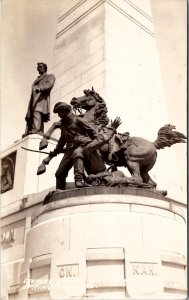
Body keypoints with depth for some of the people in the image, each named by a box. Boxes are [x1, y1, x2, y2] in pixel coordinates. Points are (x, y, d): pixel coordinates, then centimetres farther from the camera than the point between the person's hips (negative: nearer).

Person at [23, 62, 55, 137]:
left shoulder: (50, 76, 18)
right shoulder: (37, 80, 37)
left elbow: (49, 84, -4)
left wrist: (40, 88, -24)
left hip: (42, 98, -7)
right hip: (34, 99, 7)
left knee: (37, 112, -28)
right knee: (30, 116, -8)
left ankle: (36, 130, -43)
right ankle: (28, 132, -18)